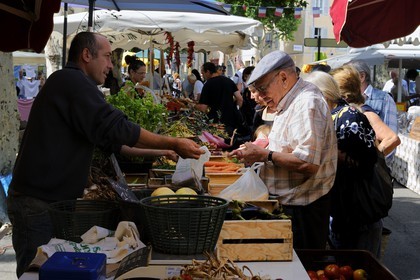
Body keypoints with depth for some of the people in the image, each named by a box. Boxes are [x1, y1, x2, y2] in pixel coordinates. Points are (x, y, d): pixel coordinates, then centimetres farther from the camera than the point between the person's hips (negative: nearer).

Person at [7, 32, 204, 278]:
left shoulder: (65, 82, 20)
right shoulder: (72, 81, -14)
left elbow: (106, 137, 20)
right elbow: (115, 128, -22)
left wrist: (160, 152, 16)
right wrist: (173, 144, -16)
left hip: (56, 199, 10)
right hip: (39, 204, -10)